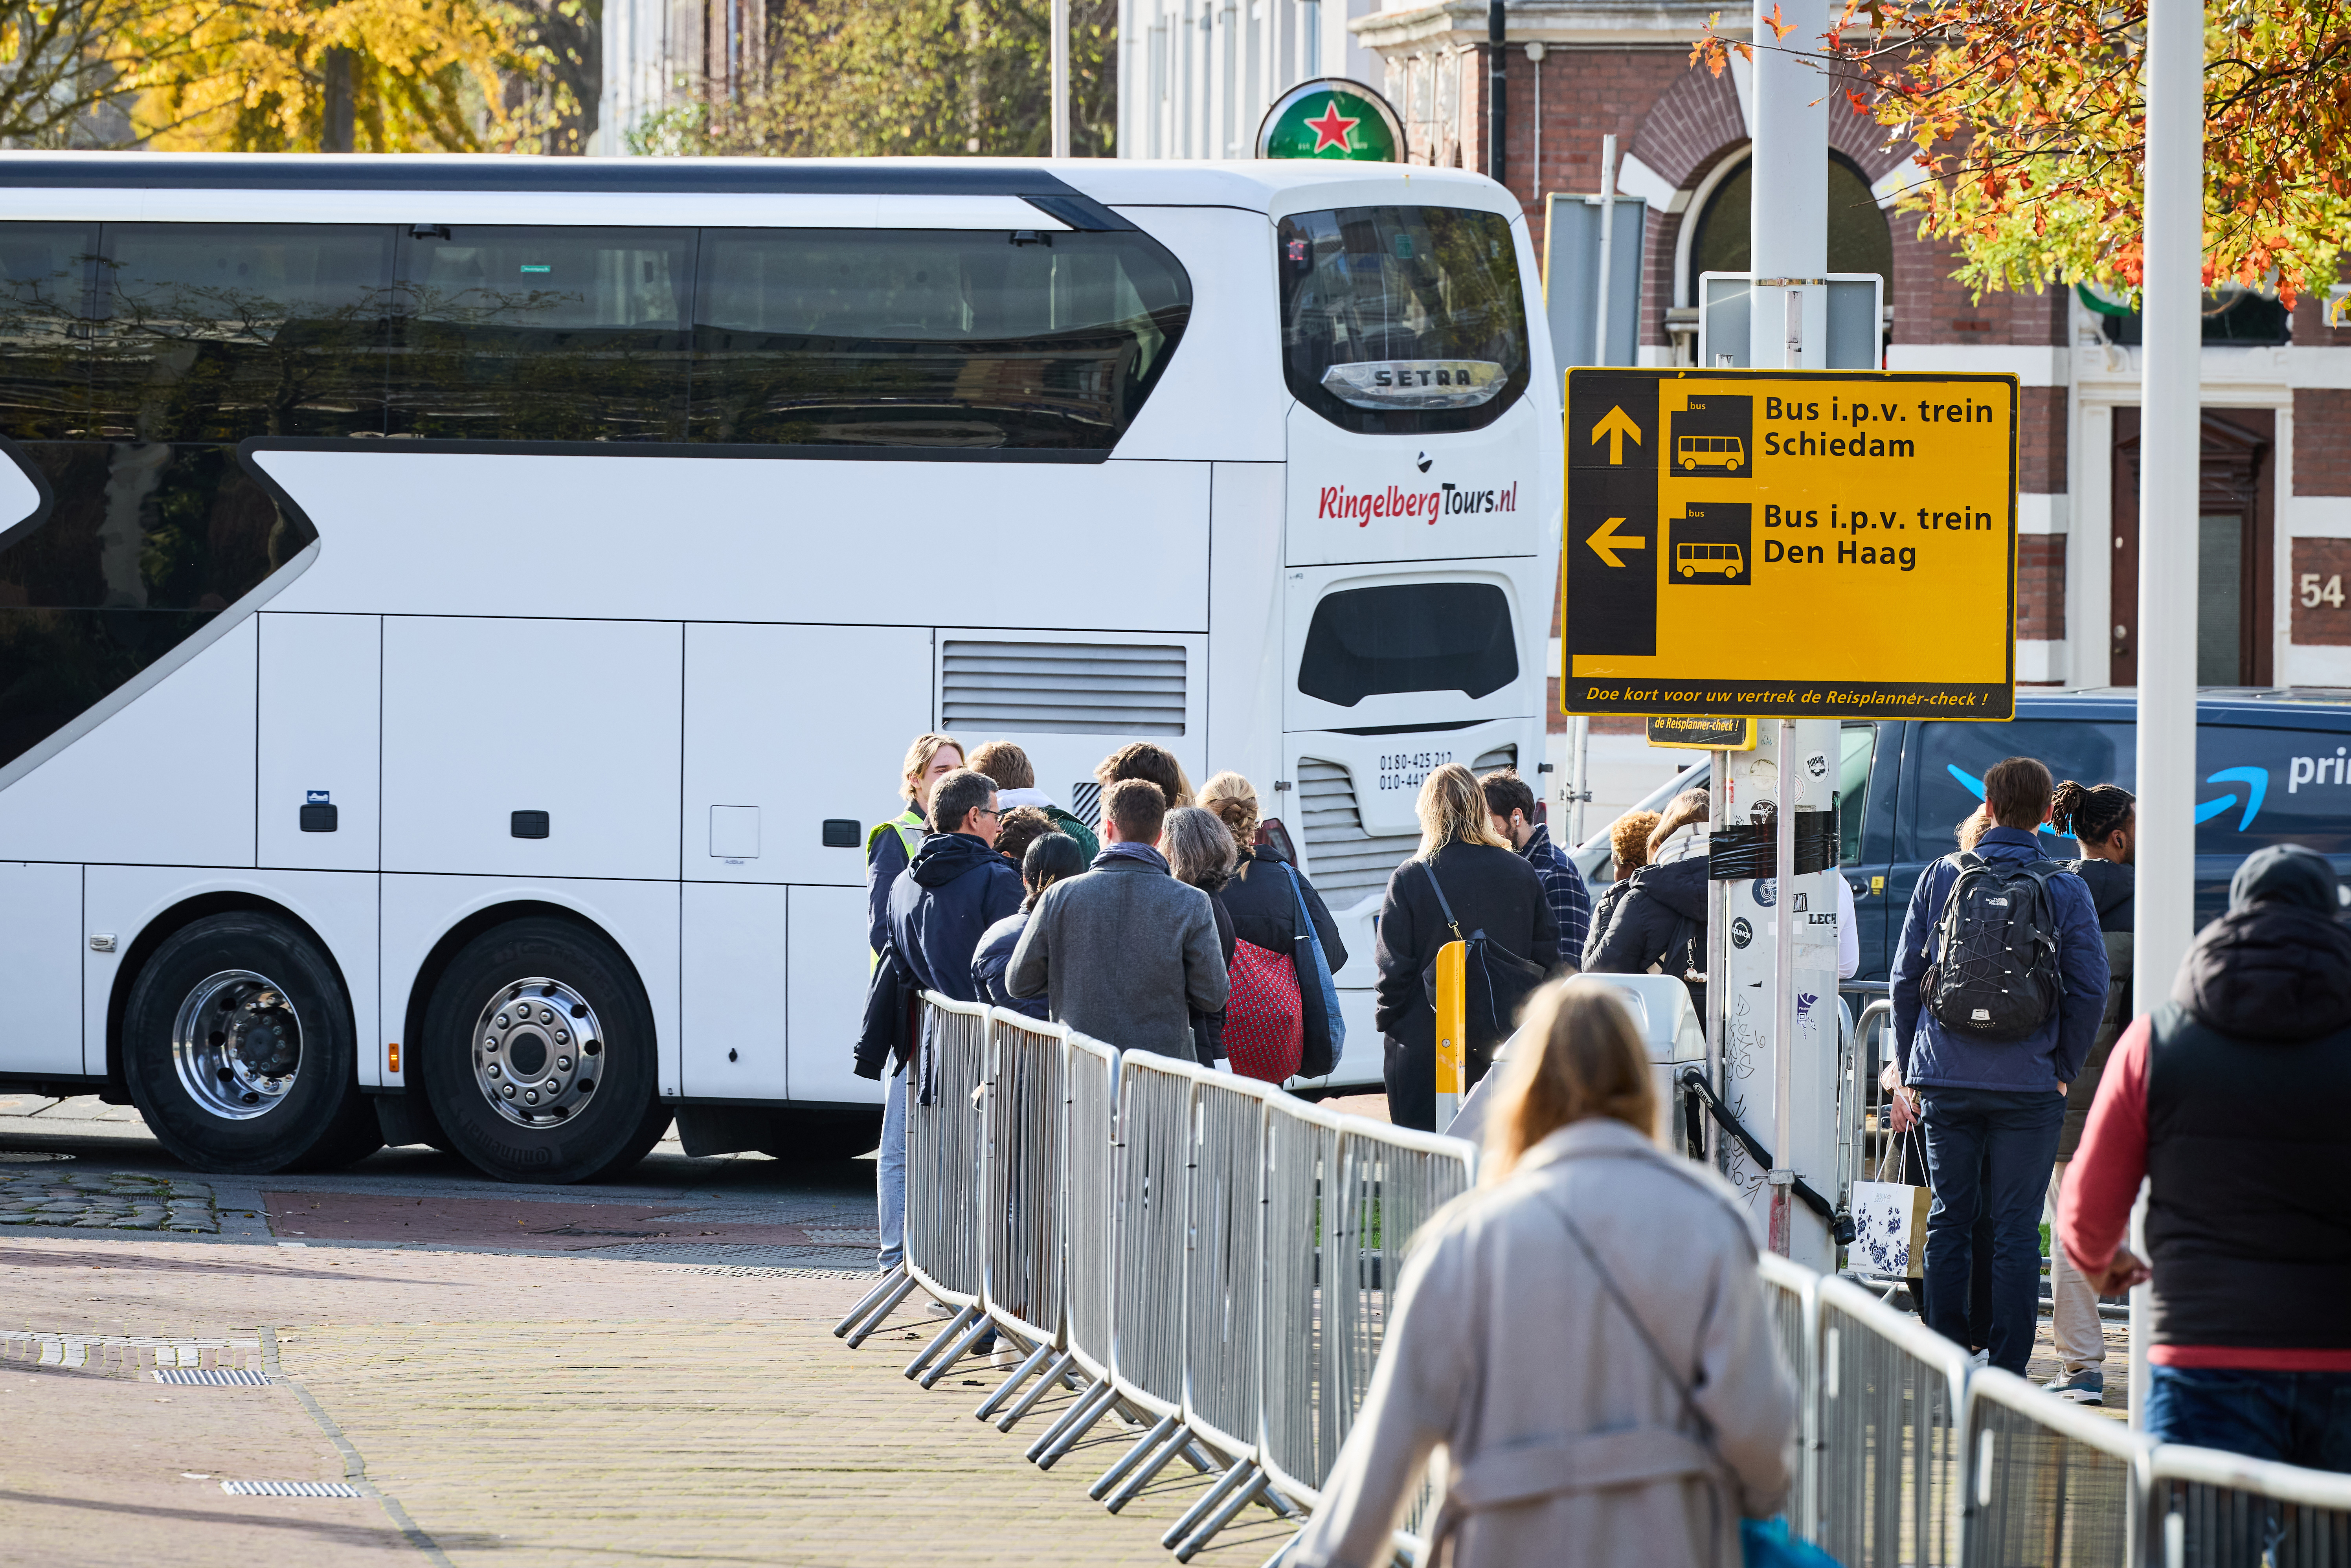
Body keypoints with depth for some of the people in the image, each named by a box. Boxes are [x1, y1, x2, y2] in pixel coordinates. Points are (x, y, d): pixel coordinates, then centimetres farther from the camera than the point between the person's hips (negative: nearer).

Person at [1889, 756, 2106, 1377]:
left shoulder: (1942, 877, 3)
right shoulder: (2065, 889, -2)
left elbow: (1906, 976, 5)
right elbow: (2090, 989, -5)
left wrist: (1909, 1069, 13)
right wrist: (2063, 1068, 7)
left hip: (1946, 1080, 2)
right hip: (2028, 1086, -2)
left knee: (1949, 1221, 10)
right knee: (2016, 1228, 2)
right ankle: (2006, 1371, 0)